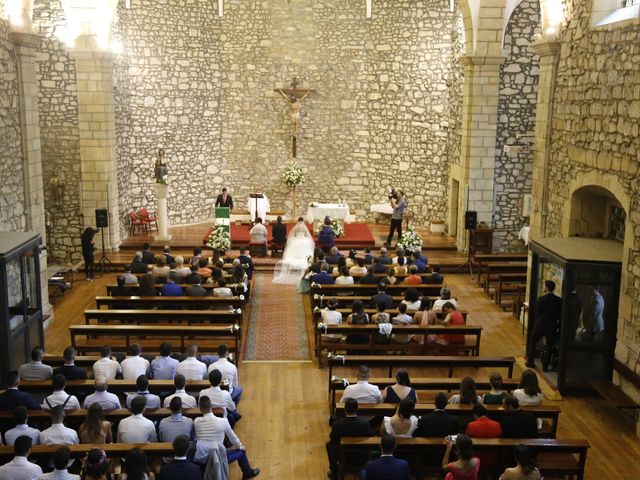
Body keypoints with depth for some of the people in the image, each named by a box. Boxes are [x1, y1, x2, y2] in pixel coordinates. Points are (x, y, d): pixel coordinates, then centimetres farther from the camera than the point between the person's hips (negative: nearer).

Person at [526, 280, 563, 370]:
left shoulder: (541, 299, -13)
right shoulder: (559, 300, -5)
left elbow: (536, 313, -6)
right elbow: (560, 315, 1)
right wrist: (558, 325, 11)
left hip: (540, 325, -2)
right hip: (552, 327, 2)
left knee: (532, 342, 16)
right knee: (549, 346, 11)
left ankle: (531, 362, 18)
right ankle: (545, 366, 13)